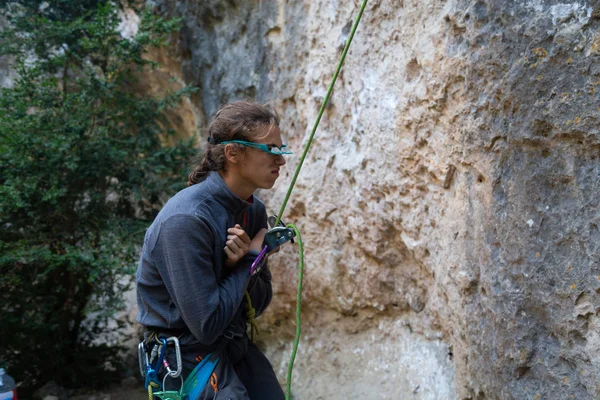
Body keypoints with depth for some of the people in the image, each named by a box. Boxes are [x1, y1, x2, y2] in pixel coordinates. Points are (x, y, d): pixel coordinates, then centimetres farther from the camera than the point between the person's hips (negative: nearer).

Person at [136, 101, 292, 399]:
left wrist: (242, 266, -15)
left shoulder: (254, 211, -1)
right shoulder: (187, 219, -24)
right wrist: (250, 260, -13)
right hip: (187, 355, -7)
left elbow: (258, 303, 5)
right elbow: (206, 325, -23)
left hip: (235, 345, 7)